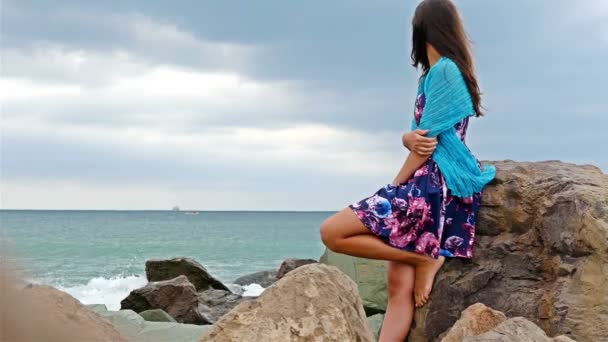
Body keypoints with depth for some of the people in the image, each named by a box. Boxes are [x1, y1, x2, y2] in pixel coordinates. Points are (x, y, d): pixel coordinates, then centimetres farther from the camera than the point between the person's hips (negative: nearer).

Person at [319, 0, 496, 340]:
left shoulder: (444, 70, -9)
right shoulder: (446, 73, 20)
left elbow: (428, 145, -13)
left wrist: (394, 187, -4)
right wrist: (410, 139, -10)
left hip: (431, 186, -10)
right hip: (427, 187, 10)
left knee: (333, 233, -13)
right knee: (400, 286, 2)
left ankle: (425, 259, -4)